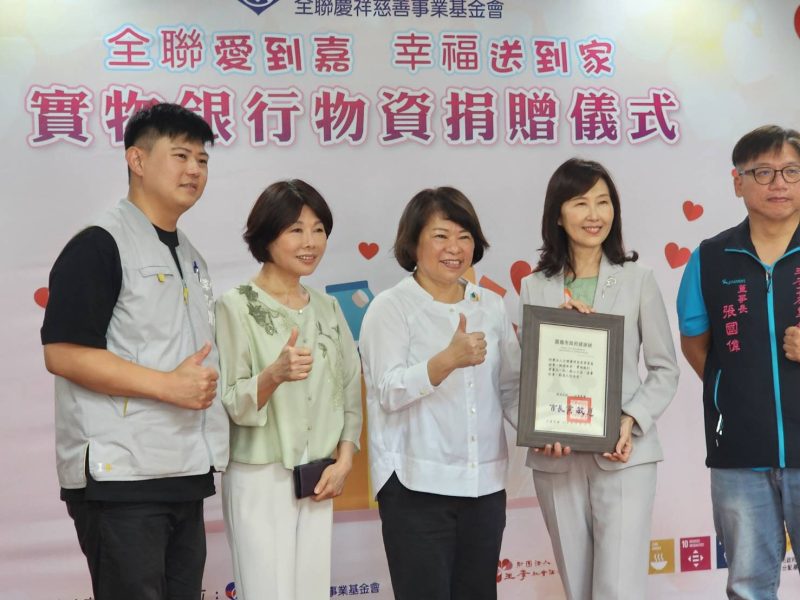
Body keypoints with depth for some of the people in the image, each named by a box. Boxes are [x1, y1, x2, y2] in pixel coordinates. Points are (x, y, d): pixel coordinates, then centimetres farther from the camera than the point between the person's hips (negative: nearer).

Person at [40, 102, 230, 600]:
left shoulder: (190, 257, 18)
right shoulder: (100, 245, -8)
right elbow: (63, 354, -17)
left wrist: (204, 386, 8)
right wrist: (168, 386, -19)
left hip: (185, 476, 8)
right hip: (120, 479, -8)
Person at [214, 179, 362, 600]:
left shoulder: (327, 308, 9)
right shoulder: (237, 306, -9)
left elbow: (350, 392, 12)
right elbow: (229, 403, -12)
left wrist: (344, 460, 0)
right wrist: (275, 375, -30)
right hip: (259, 480, -5)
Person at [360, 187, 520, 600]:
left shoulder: (491, 306, 12)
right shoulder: (390, 308, -3)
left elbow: (511, 386, 16)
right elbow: (389, 391, -15)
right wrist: (449, 359, -30)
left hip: (485, 484, 5)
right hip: (417, 486, -5)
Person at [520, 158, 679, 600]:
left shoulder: (638, 280, 1)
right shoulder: (534, 287, 5)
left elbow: (664, 369, 3)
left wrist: (631, 421, -12)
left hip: (623, 455, -2)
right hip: (556, 457, 2)